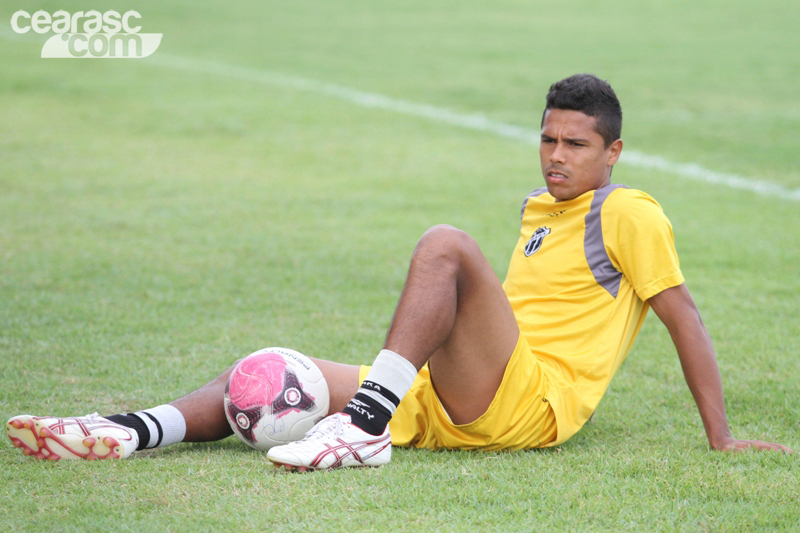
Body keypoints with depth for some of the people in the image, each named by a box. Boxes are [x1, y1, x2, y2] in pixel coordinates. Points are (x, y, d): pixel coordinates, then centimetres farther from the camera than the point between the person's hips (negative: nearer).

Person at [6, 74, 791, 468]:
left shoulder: (629, 215, 2)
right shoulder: (538, 211, 25)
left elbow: (683, 315, 0)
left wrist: (720, 437, -3)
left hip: (529, 405, -8)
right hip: (443, 405, 8)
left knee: (444, 245, -30)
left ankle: (365, 428, -38)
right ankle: (136, 431, -27)